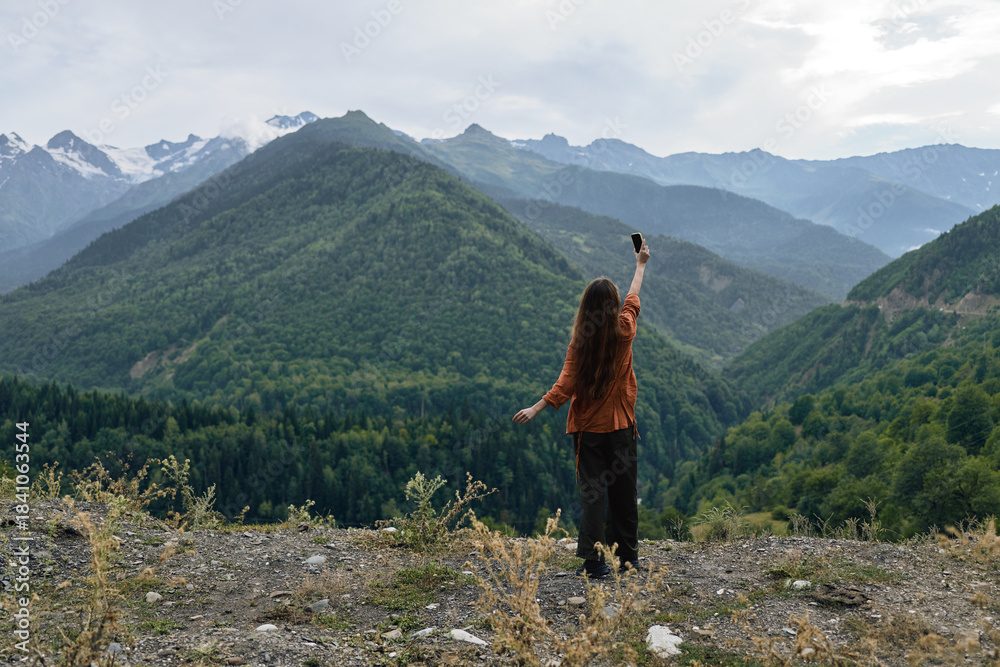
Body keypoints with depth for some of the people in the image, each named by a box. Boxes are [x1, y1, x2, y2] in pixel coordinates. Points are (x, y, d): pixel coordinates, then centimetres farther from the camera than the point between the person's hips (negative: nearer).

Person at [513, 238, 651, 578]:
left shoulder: (580, 340, -9)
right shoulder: (624, 331, -4)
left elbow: (566, 385, -15)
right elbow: (633, 299, 14)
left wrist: (535, 409, -12)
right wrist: (641, 264, 29)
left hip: (587, 428, -2)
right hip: (620, 424, 2)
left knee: (592, 492, 2)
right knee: (623, 491, 13)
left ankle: (594, 561, 0)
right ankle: (628, 556, 23)